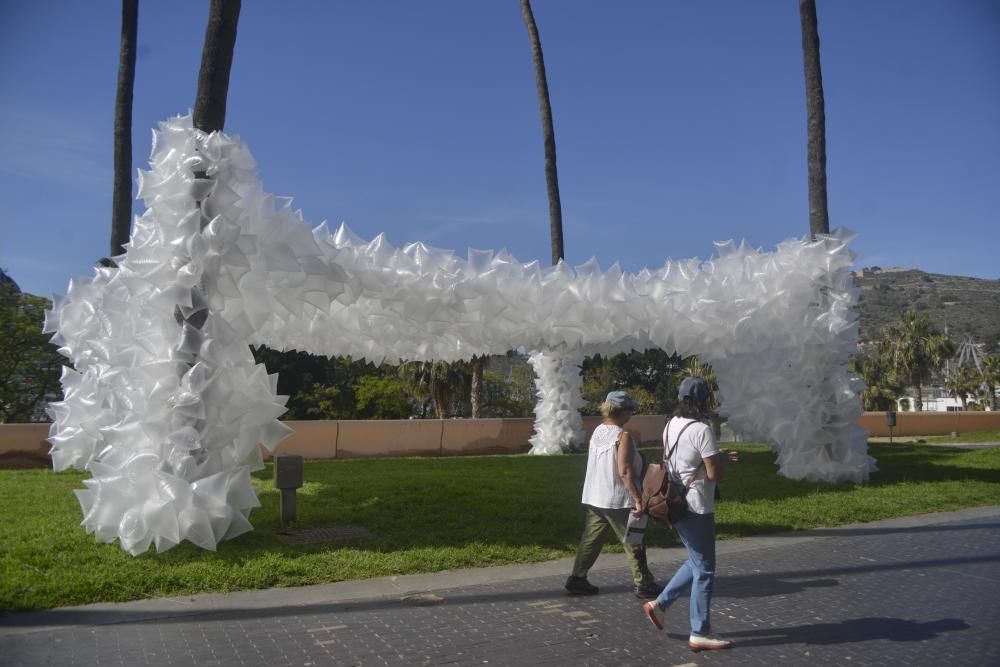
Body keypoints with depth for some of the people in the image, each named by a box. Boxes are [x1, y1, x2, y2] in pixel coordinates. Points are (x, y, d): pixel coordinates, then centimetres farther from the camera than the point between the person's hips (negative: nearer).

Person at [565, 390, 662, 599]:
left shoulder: (597, 431, 6)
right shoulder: (622, 436, -17)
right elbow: (625, 471, -22)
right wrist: (638, 498, -19)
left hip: (593, 498, 7)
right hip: (617, 500, -7)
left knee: (590, 539, 13)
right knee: (633, 543, 6)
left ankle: (577, 579, 14)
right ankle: (643, 585, 15)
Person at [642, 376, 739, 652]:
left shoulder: (671, 426, 7)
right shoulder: (702, 431, -19)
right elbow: (714, 474, -18)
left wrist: (716, 455, 16)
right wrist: (722, 459, 2)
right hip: (697, 508, -9)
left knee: (696, 563, 22)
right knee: (704, 570, 3)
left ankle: (659, 603, 19)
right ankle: (700, 634, 10)